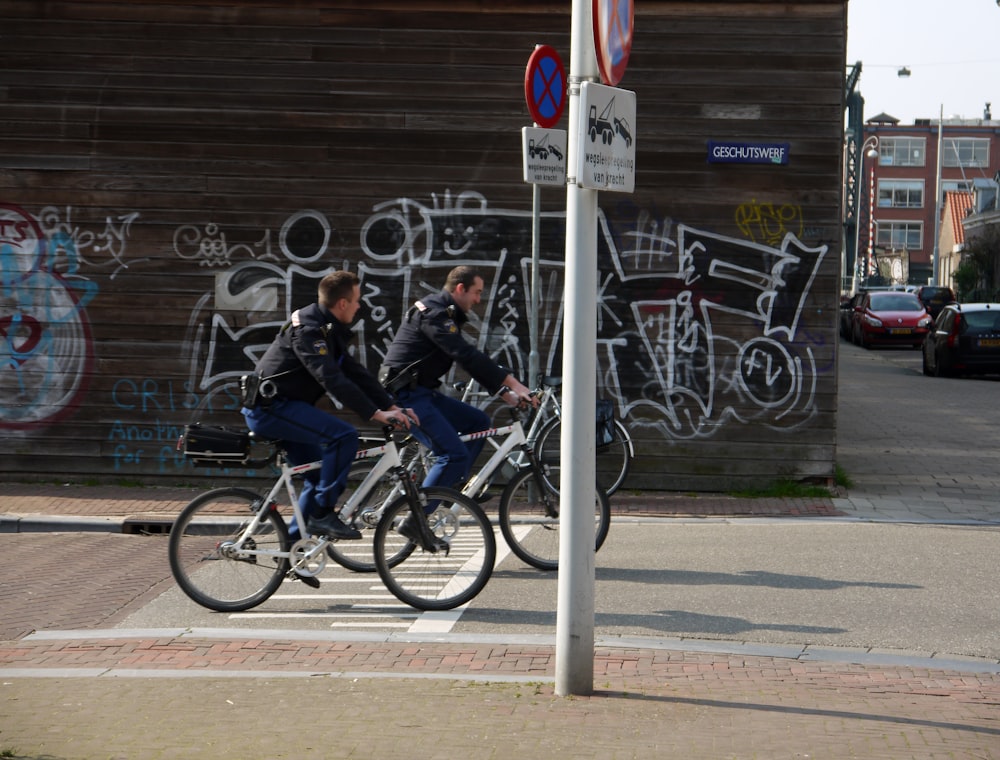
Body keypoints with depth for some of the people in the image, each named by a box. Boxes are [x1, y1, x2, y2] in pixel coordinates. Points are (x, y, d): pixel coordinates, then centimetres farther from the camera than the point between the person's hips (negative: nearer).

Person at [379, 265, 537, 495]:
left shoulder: (447, 314, 17)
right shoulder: (433, 313, -15)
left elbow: (470, 360, 19)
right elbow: (468, 356, -24)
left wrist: (505, 392, 10)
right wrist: (513, 383, -24)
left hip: (422, 393, 10)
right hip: (406, 395, -10)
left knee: (478, 421, 9)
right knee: (455, 454, -16)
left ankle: (451, 488, 10)